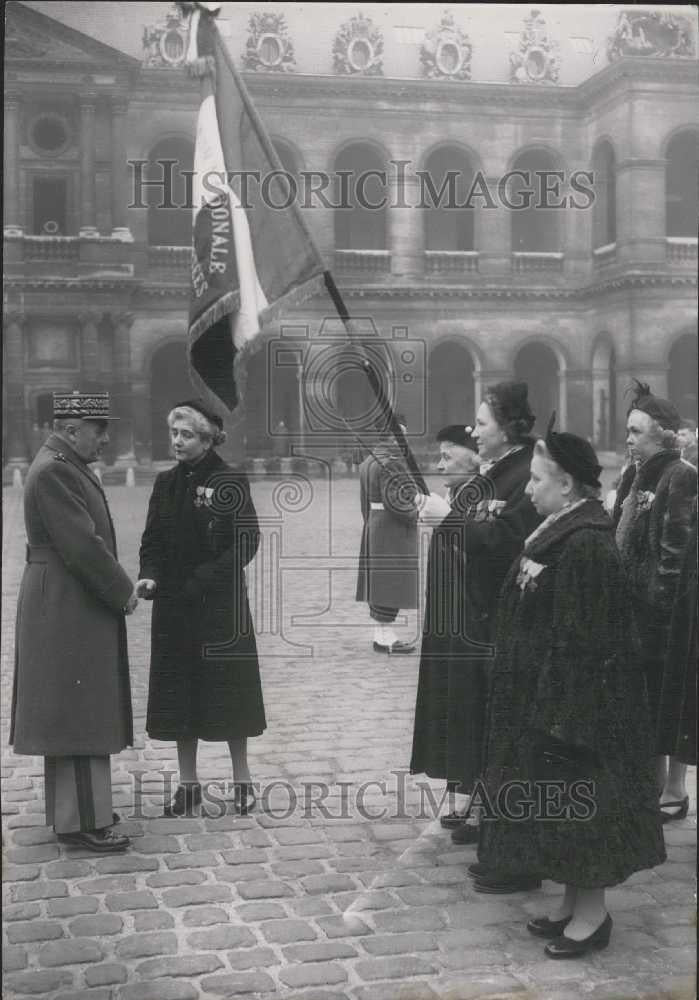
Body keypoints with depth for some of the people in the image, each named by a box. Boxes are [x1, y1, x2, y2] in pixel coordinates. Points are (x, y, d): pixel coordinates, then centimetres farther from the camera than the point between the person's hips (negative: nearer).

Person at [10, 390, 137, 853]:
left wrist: (120, 585, 6)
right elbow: (82, 545, -23)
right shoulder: (53, 471, -18)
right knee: (78, 713, -5)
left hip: (73, 608, 11)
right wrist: (123, 592, -12)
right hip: (68, 609, -11)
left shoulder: (67, 466, 14)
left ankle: (74, 806, 26)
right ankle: (82, 821, 1)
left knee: (77, 713, 16)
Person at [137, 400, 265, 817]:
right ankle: (188, 784, 18)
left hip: (221, 606, -5)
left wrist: (203, 580, -17)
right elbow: (153, 541, 10)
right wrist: (149, 575, -9)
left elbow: (247, 541, -11)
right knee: (179, 693, 7)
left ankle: (243, 780, 16)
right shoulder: (166, 484, 8)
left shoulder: (231, 483, -8)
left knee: (228, 688, 3)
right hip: (175, 607, 5)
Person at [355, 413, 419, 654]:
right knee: (391, 581, -5)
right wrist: (418, 510, -7)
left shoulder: (368, 461, 12)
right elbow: (396, 500, -23)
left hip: (373, 528, 10)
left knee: (378, 584, 12)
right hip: (393, 533, -10)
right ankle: (386, 638, -2)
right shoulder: (393, 463, -18)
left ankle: (380, 634, 19)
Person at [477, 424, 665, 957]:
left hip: (578, 700, -10)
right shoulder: (558, 534, 7)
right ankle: (575, 902, 29)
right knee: (558, 801, 17)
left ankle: (592, 912, 17)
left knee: (578, 803, 2)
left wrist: (562, 712, -21)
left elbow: (585, 639, -23)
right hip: (543, 696, 10)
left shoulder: (587, 546, -22)